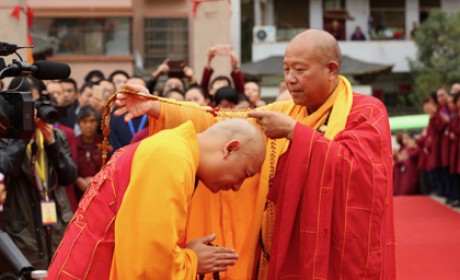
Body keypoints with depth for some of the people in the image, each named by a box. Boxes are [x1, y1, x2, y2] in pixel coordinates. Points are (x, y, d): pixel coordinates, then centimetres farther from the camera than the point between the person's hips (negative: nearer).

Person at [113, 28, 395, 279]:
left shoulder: (367, 113, -5)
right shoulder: (283, 112, 10)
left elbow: (354, 166, -22)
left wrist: (294, 131, -20)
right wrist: (156, 108, -13)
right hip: (281, 257, 5)